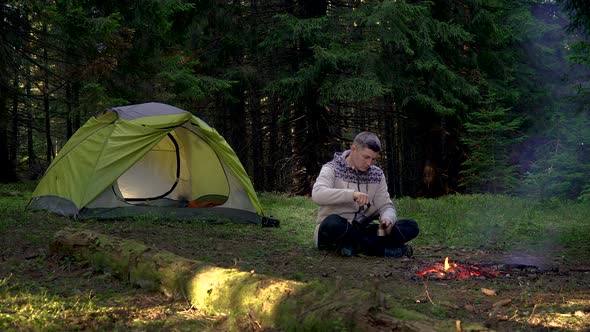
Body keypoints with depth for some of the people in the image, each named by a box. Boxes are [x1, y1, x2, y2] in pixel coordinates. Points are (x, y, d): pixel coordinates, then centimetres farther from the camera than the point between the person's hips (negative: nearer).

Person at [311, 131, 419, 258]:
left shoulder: (377, 174, 10)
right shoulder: (332, 169, -5)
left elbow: (386, 206, 7)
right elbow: (317, 194, -24)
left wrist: (387, 219, -19)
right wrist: (351, 194, -37)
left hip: (361, 232, 5)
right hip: (337, 231, -5)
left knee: (411, 226, -11)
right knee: (333, 222, -40)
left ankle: (357, 246, -23)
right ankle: (384, 249, -27)